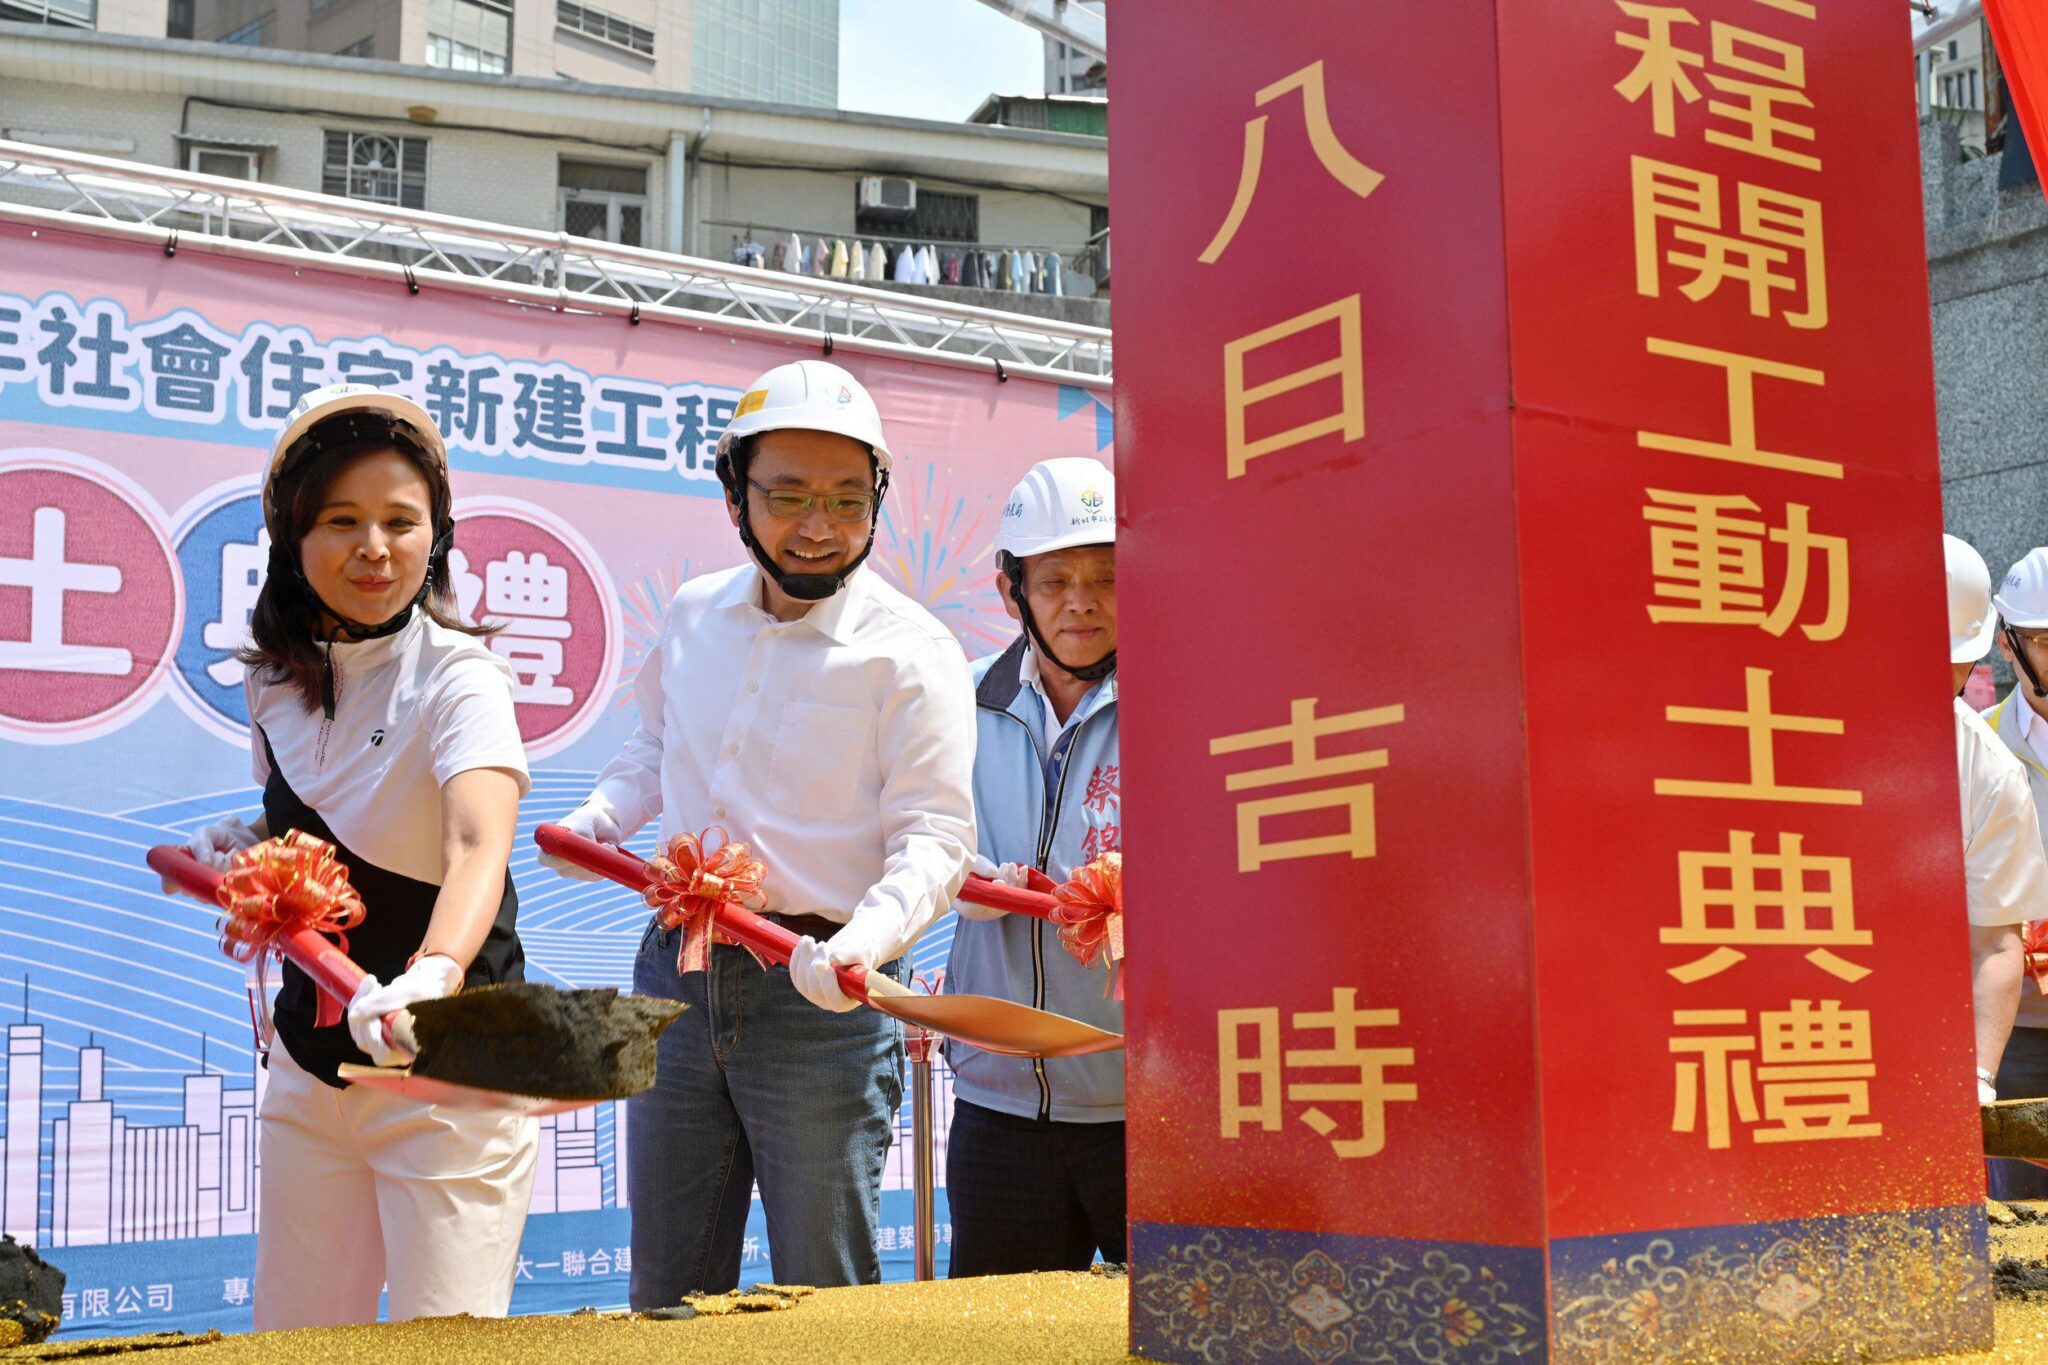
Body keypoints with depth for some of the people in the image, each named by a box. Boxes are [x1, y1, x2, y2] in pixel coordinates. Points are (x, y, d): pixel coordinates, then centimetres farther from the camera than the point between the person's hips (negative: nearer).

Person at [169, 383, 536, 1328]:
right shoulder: (277, 674, 3)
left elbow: (479, 845, -36)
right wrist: (243, 849, 0)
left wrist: (432, 976, -55)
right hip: (310, 1060, 6)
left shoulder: (456, 675, -18)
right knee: (294, 1337, 12)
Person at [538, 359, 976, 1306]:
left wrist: (862, 942, -32)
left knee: (824, 1295, 6)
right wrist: (600, 818, 6)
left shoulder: (911, 653, -11)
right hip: (675, 977, 5)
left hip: (820, 995, -5)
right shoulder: (694, 616, 6)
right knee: (665, 1292, 16)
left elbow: (933, 837, -14)